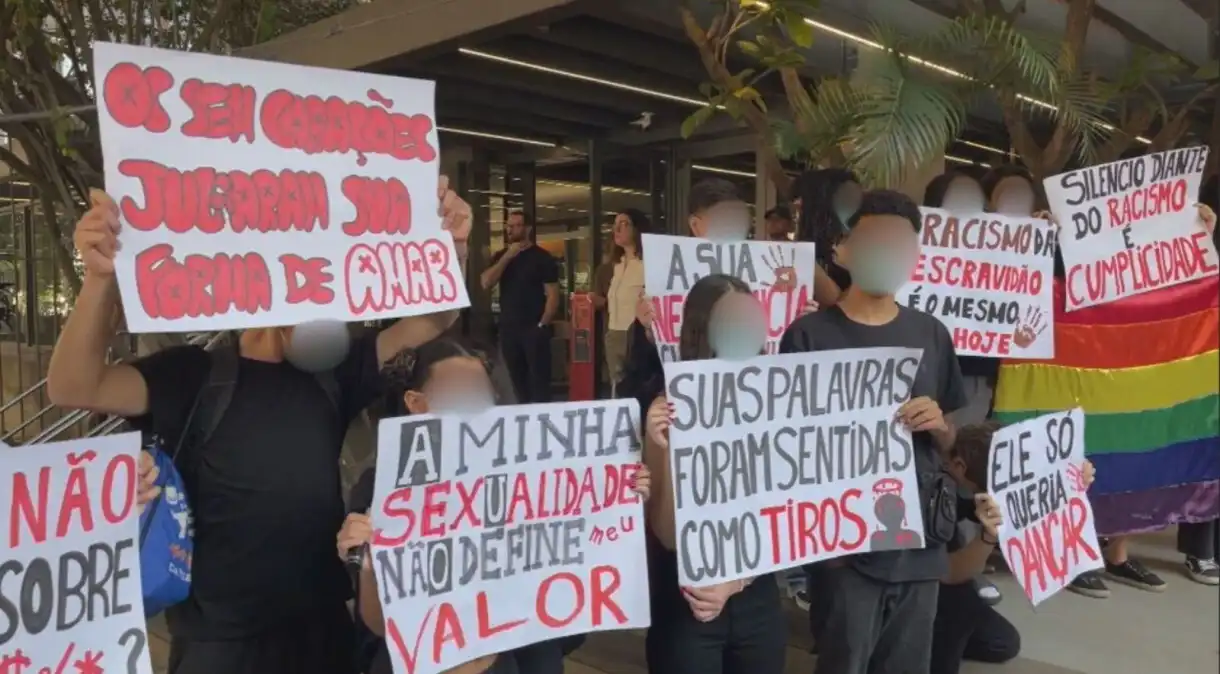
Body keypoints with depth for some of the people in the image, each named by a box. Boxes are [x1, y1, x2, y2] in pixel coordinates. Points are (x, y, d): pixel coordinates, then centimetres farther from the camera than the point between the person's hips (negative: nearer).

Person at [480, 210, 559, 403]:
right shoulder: (500, 256, 12)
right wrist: (507, 257, -9)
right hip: (508, 328, 5)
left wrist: (543, 324, -14)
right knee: (516, 381, 10)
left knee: (539, 381, -6)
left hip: (534, 329, -5)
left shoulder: (541, 257, -3)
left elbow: (553, 295, -6)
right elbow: (486, 283, -4)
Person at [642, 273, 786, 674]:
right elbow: (669, 535, -14)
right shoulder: (670, 411, -14)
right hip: (685, 608, -3)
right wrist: (667, 450, -25)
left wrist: (736, 582, -11)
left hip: (758, 602, 3)